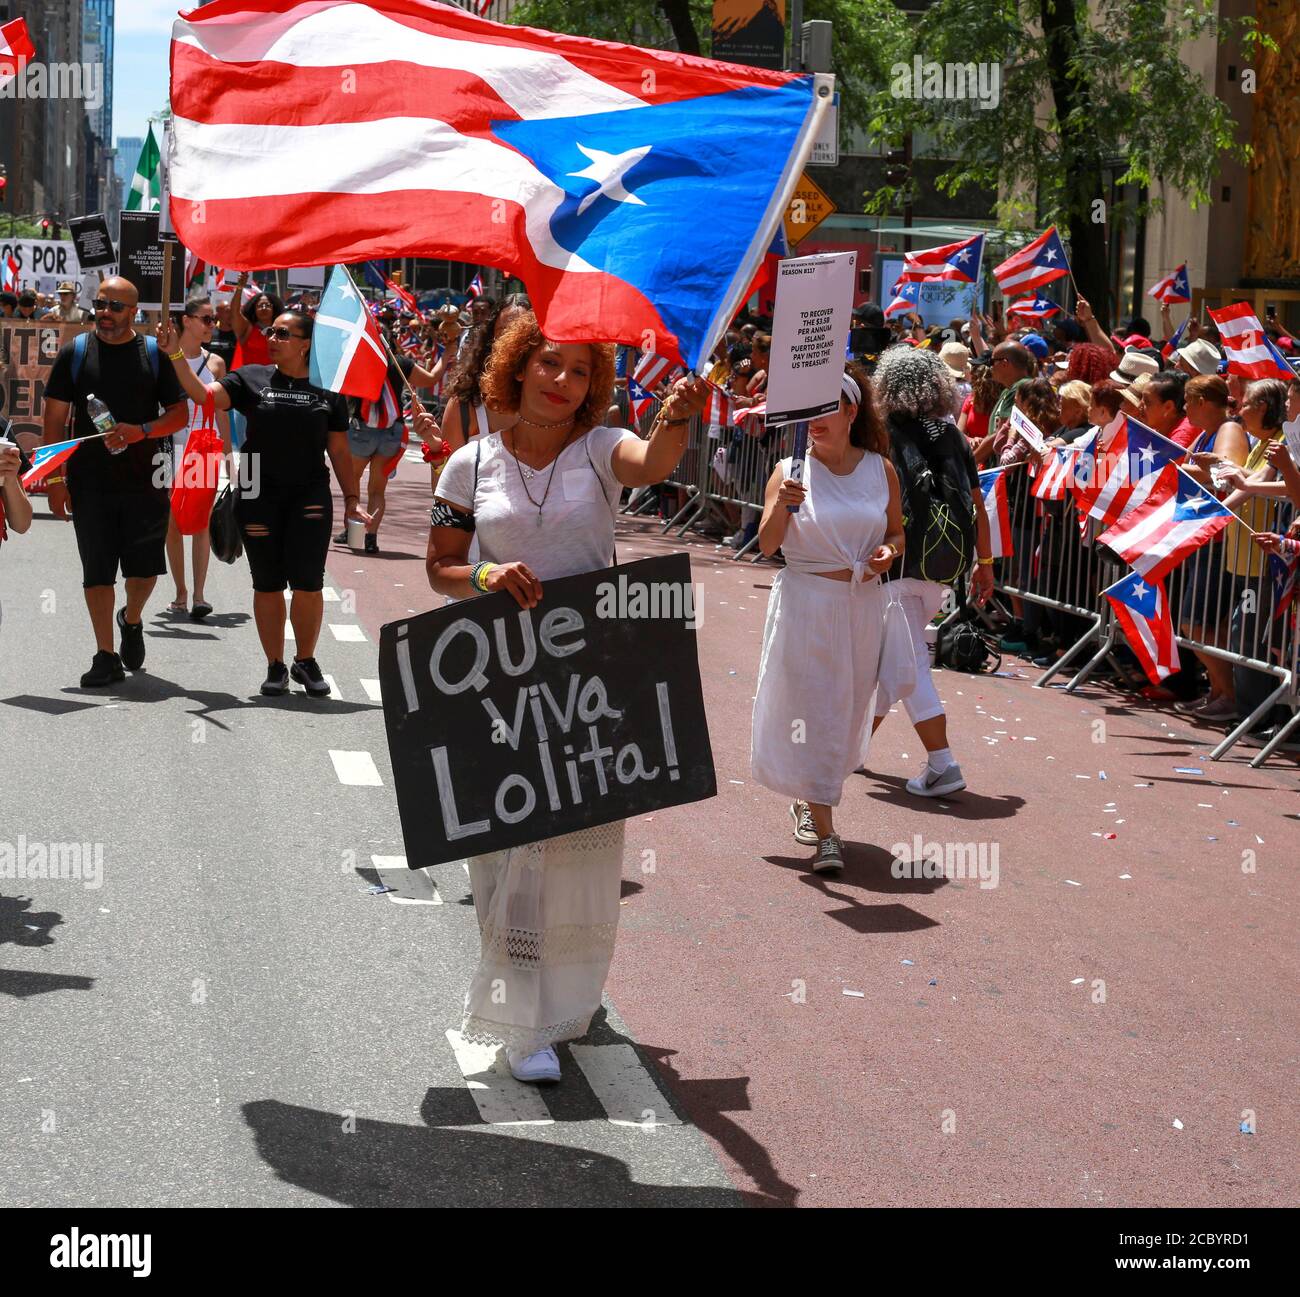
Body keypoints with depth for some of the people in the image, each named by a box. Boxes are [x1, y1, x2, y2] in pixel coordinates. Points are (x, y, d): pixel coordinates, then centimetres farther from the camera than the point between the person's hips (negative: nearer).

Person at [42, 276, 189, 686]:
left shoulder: (155, 353, 3)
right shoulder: (75, 352, 4)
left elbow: (180, 413, 4)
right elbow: (55, 418, 4)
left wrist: (142, 431, -15)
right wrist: (56, 478, -3)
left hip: (144, 479, 0)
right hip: (90, 480, 0)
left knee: (145, 567, 4)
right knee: (97, 570, 2)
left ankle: (132, 619, 35)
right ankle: (106, 657, 8)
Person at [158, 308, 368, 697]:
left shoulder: (327, 389, 5)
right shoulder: (251, 378, 4)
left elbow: (339, 450, 8)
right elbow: (203, 394, -8)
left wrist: (351, 498, 4)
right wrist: (175, 354, -17)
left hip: (310, 497, 0)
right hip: (260, 497, 0)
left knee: (308, 582, -2)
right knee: (267, 584, 5)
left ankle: (306, 662, 15)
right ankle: (275, 666, 15)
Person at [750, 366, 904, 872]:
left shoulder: (881, 469, 2)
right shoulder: (790, 471, -5)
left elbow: (897, 532, 12)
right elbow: (767, 546, -11)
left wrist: (888, 552, -9)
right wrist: (780, 508, -29)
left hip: (862, 603, 3)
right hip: (804, 600, -3)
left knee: (846, 708, 13)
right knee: (808, 709, -6)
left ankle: (809, 799, 37)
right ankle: (825, 832, -4)